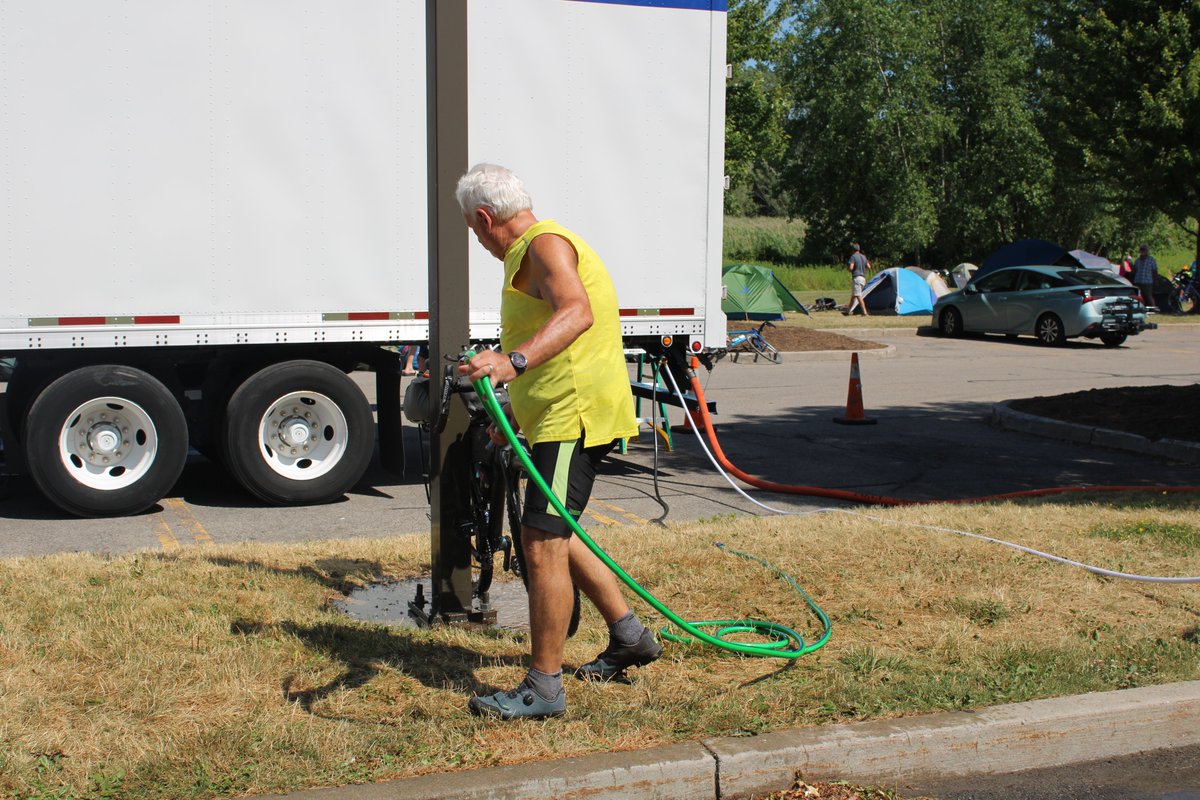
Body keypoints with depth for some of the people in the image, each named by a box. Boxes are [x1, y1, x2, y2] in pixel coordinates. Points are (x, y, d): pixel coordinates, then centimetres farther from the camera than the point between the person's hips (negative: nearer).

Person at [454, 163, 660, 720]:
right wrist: (515, 412, 40)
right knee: (553, 536, 21)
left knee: (542, 544, -12)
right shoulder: (531, 251, 21)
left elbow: (577, 313, -34)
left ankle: (543, 688, -6)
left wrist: (513, 362, -47)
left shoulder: (544, 244, -13)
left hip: (575, 415, -11)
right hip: (562, 414, 11)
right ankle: (629, 636, 31)